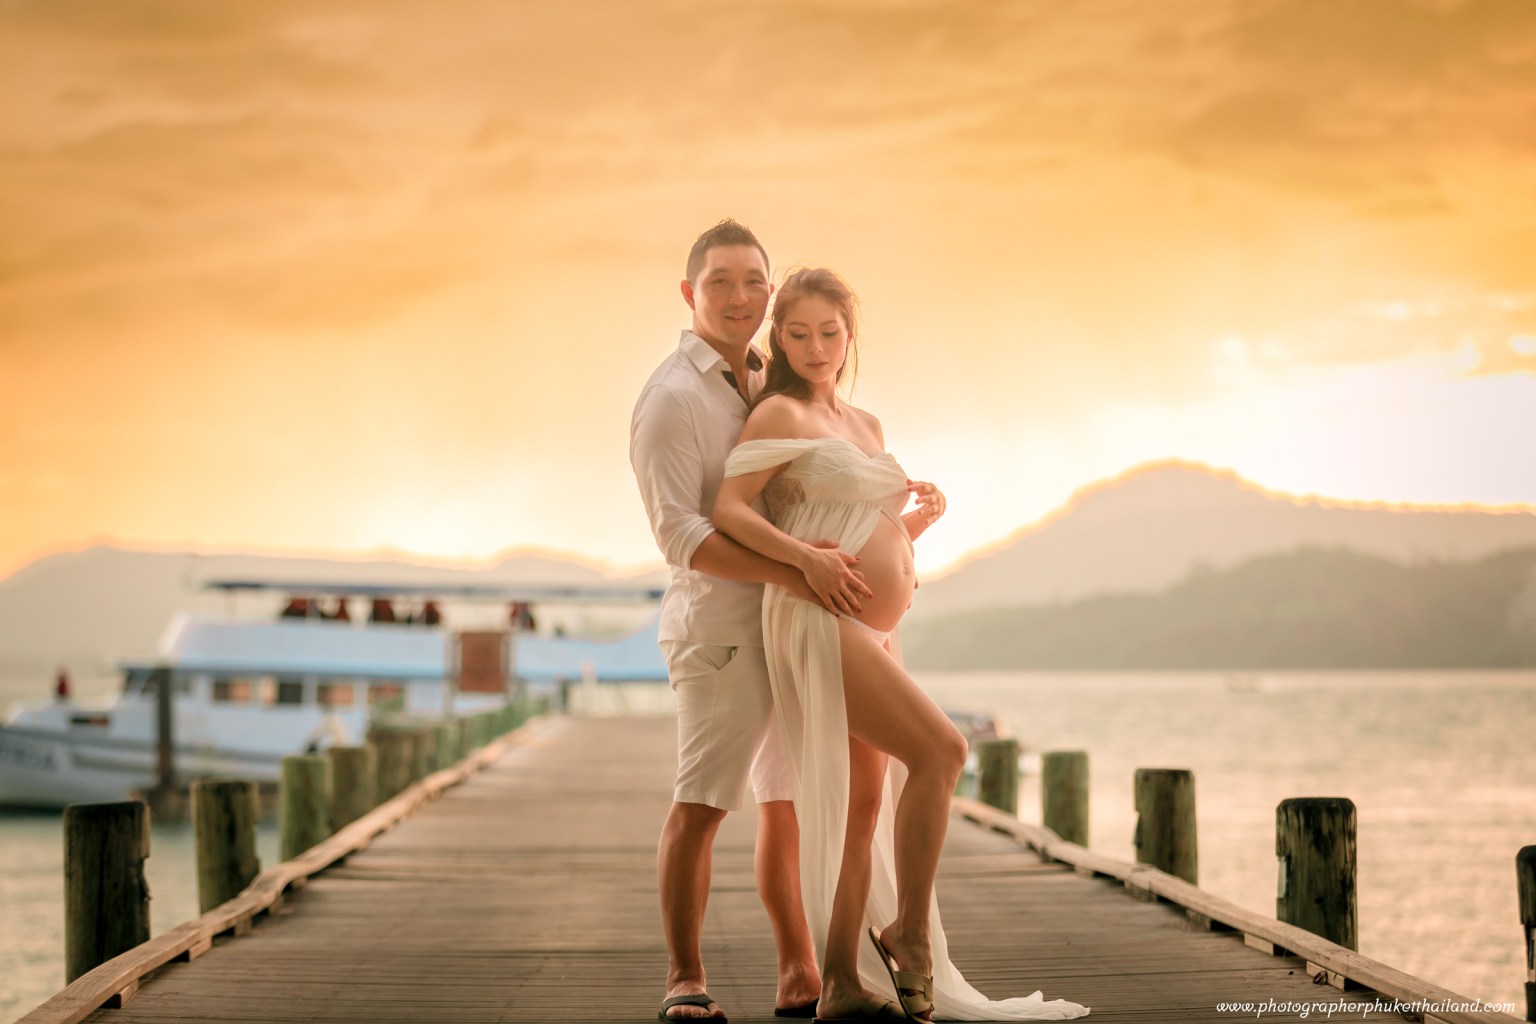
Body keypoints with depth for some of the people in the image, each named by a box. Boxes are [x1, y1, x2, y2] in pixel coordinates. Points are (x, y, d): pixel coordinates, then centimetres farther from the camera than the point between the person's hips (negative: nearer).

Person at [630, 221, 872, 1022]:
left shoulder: (768, 384, 15)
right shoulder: (672, 398, -12)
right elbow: (680, 535, -21)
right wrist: (795, 574, -28)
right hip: (724, 628, -8)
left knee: (792, 801, 10)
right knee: (701, 804, -9)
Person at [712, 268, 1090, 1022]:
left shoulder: (867, 426, 21)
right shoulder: (780, 414, -2)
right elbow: (728, 508, -13)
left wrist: (919, 519, 6)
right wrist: (807, 559, -25)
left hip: (872, 631, 9)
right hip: (818, 621, -8)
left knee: (864, 808, 6)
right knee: (940, 748, -20)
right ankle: (909, 930, -10)